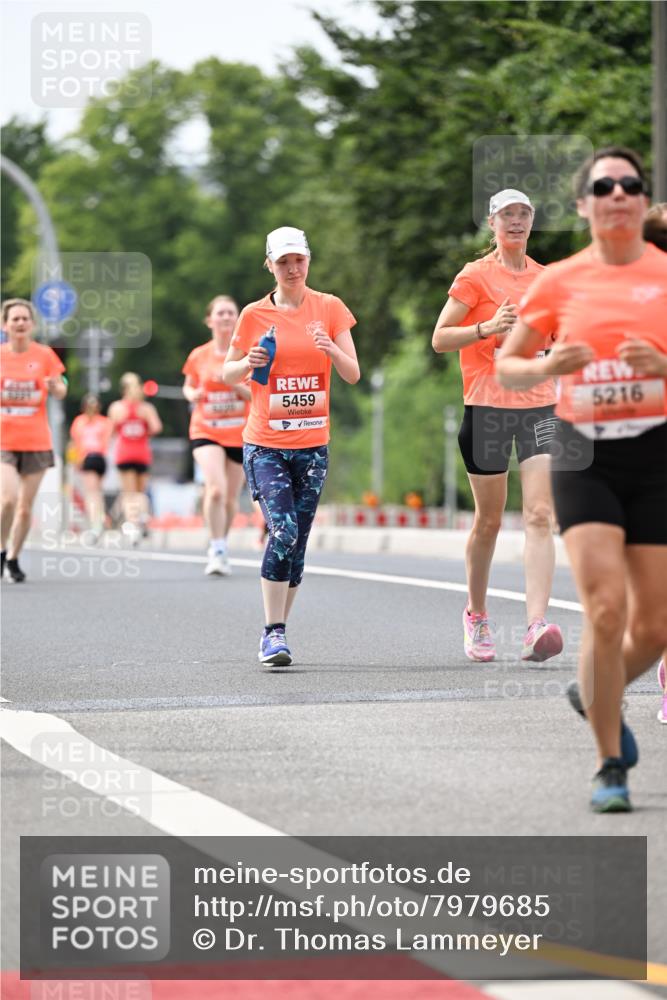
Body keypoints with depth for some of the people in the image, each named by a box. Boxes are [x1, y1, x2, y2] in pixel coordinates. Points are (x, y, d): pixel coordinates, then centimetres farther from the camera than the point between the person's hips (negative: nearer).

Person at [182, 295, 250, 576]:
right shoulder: (198, 356, 1)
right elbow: (188, 387, 17)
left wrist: (234, 383, -22)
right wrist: (193, 394, -6)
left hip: (240, 434, 1)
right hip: (205, 431, -1)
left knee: (230, 498, 8)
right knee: (216, 489, -22)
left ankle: (220, 548, 30)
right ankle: (217, 551, -13)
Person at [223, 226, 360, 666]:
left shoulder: (330, 308, 4)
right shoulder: (255, 315, 1)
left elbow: (353, 373, 1)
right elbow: (228, 374, 10)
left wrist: (330, 349, -19)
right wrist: (249, 363, -11)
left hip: (313, 444, 2)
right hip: (265, 443, -2)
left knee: (298, 542, 5)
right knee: (283, 532, -18)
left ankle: (277, 631, 17)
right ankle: (274, 632, -13)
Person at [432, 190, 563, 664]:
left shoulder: (546, 278, 12)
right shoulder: (475, 276, -2)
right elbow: (439, 339, -5)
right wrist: (487, 328, -19)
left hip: (539, 406, 3)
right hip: (487, 406, -3)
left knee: (540, 515, -13)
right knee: (489, 520, 5)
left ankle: (536, 625, -21)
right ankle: (476, 616, 27)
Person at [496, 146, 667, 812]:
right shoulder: (559, 282, 4)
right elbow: (506, 367, 10)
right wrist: (547, 367, -10)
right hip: (584, 456, -1)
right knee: (605, 610, -15)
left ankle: (594, 694, 37)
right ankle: (610, 768, -2)